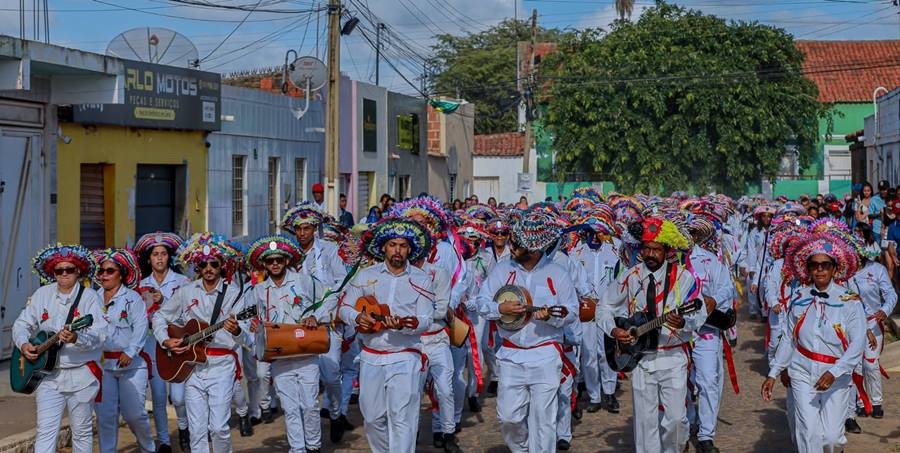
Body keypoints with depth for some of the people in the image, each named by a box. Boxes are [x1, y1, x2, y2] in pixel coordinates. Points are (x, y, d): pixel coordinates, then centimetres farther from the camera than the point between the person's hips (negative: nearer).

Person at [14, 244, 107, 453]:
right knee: (46, 431, -5)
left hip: (81, 374, -2)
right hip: (48, 373, 3)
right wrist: (24, 344, -6)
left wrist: (76, 338, -34)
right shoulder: (42, 295, 7)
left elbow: (99, 334, -15)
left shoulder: (89, 297, -5)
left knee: (82, 431, 8)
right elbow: (22, 324, 14)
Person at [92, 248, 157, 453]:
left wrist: (130, 351, -20)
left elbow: (141, 327, -10)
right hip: (102, 363, 3)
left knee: (134, 413, -4)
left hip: (131, 363, -3)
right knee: (105, 415, -1)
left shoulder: (132, 298, 0)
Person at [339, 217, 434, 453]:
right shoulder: (365, 276, 7)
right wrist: (357, 317, -12)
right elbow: (344, 307, 10)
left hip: (405, 358, -3)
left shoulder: (421, 280, 2)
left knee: (402, 420, -10)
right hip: (371, 357, 3)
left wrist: (403, 325, -27)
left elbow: (426, 319, -6)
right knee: (373, 417, 11)